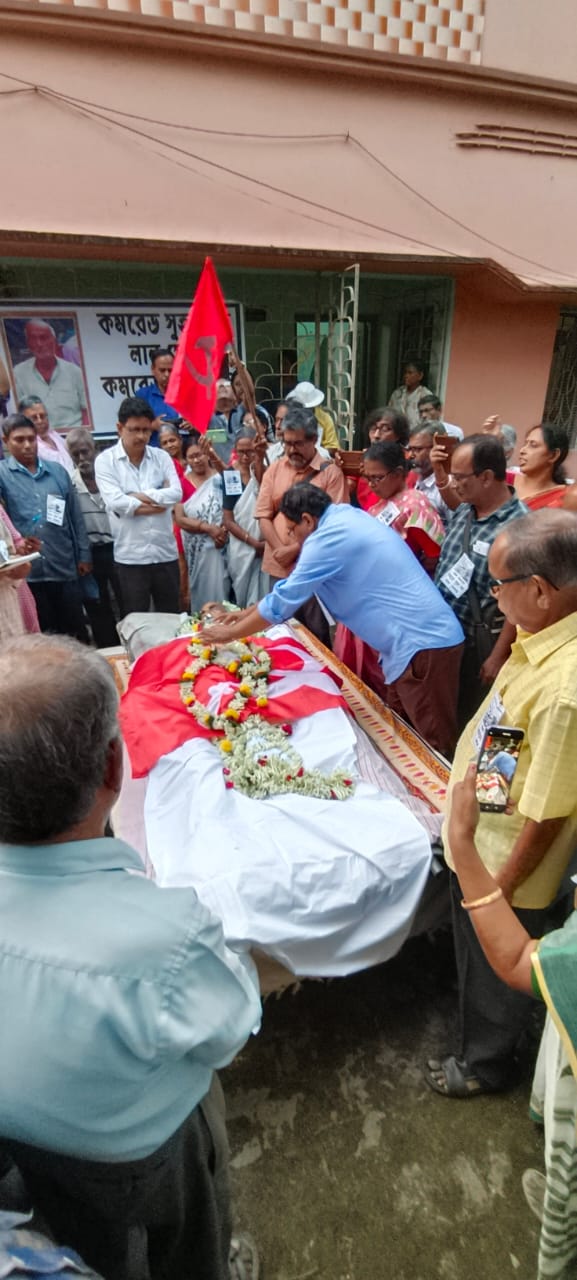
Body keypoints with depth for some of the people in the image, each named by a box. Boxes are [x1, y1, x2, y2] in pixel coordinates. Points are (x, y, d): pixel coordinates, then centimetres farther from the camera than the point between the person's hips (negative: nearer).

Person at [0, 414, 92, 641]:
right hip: (26, 572, -2)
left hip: (64, 568, 2)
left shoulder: (57, 471, 9)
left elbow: (76, 516, 11)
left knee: (77, 633, 10)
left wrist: (84, 555, 8)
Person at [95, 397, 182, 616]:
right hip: (130, 557, -3)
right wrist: (158, 501, -9)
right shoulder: (105, 460, -2)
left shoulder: (162, 457, 7)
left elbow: (176, 493, -6)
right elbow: (115, 502, -16)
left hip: (166, 553, 3)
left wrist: (143, 496, -13)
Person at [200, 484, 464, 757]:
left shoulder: (328, 537, -17)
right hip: (420, 637, 10)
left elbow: (283, 601, -11)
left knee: (429, 744, 1)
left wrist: (230, 633, 3)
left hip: (423, 643, -10)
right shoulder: (346, 518, 12)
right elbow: (293, 587, 20)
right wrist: (248, 613, 22)